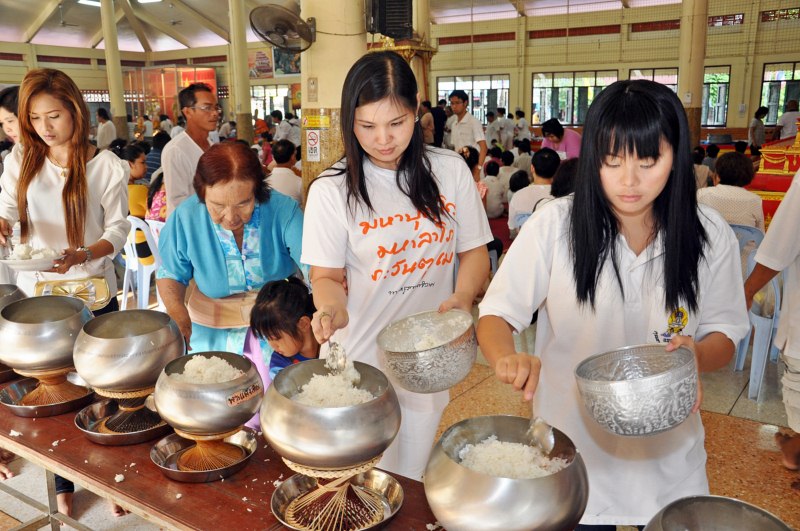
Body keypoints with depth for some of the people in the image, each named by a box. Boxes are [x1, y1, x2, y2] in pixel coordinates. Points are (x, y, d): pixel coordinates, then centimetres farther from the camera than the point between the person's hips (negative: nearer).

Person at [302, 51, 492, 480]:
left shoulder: (450, 171, -3)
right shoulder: (331, 190, -10)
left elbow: (474, 251, 4)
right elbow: (327, 274, -4)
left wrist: (462, 296, -16)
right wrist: (332, 306, -26)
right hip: (360, 361, -2)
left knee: (412, 479, 19)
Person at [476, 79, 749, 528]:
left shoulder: (711, 236, -9)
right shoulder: (555, 225, -16)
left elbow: (725, 332, 1)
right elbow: (495, 315, -13)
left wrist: (697, 354, -22)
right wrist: (508, 358, -35)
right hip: (572, 446, -2)